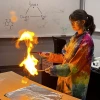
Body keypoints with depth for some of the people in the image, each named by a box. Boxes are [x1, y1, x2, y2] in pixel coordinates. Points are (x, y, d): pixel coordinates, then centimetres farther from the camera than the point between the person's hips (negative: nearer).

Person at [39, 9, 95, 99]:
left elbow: (75, 66, -21)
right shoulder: (75, 37, 8)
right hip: (66, 77, 8)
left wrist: (54, 69, -24)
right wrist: (49, 55, 5)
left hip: (76, 81, -8)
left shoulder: (86, 41, -18)